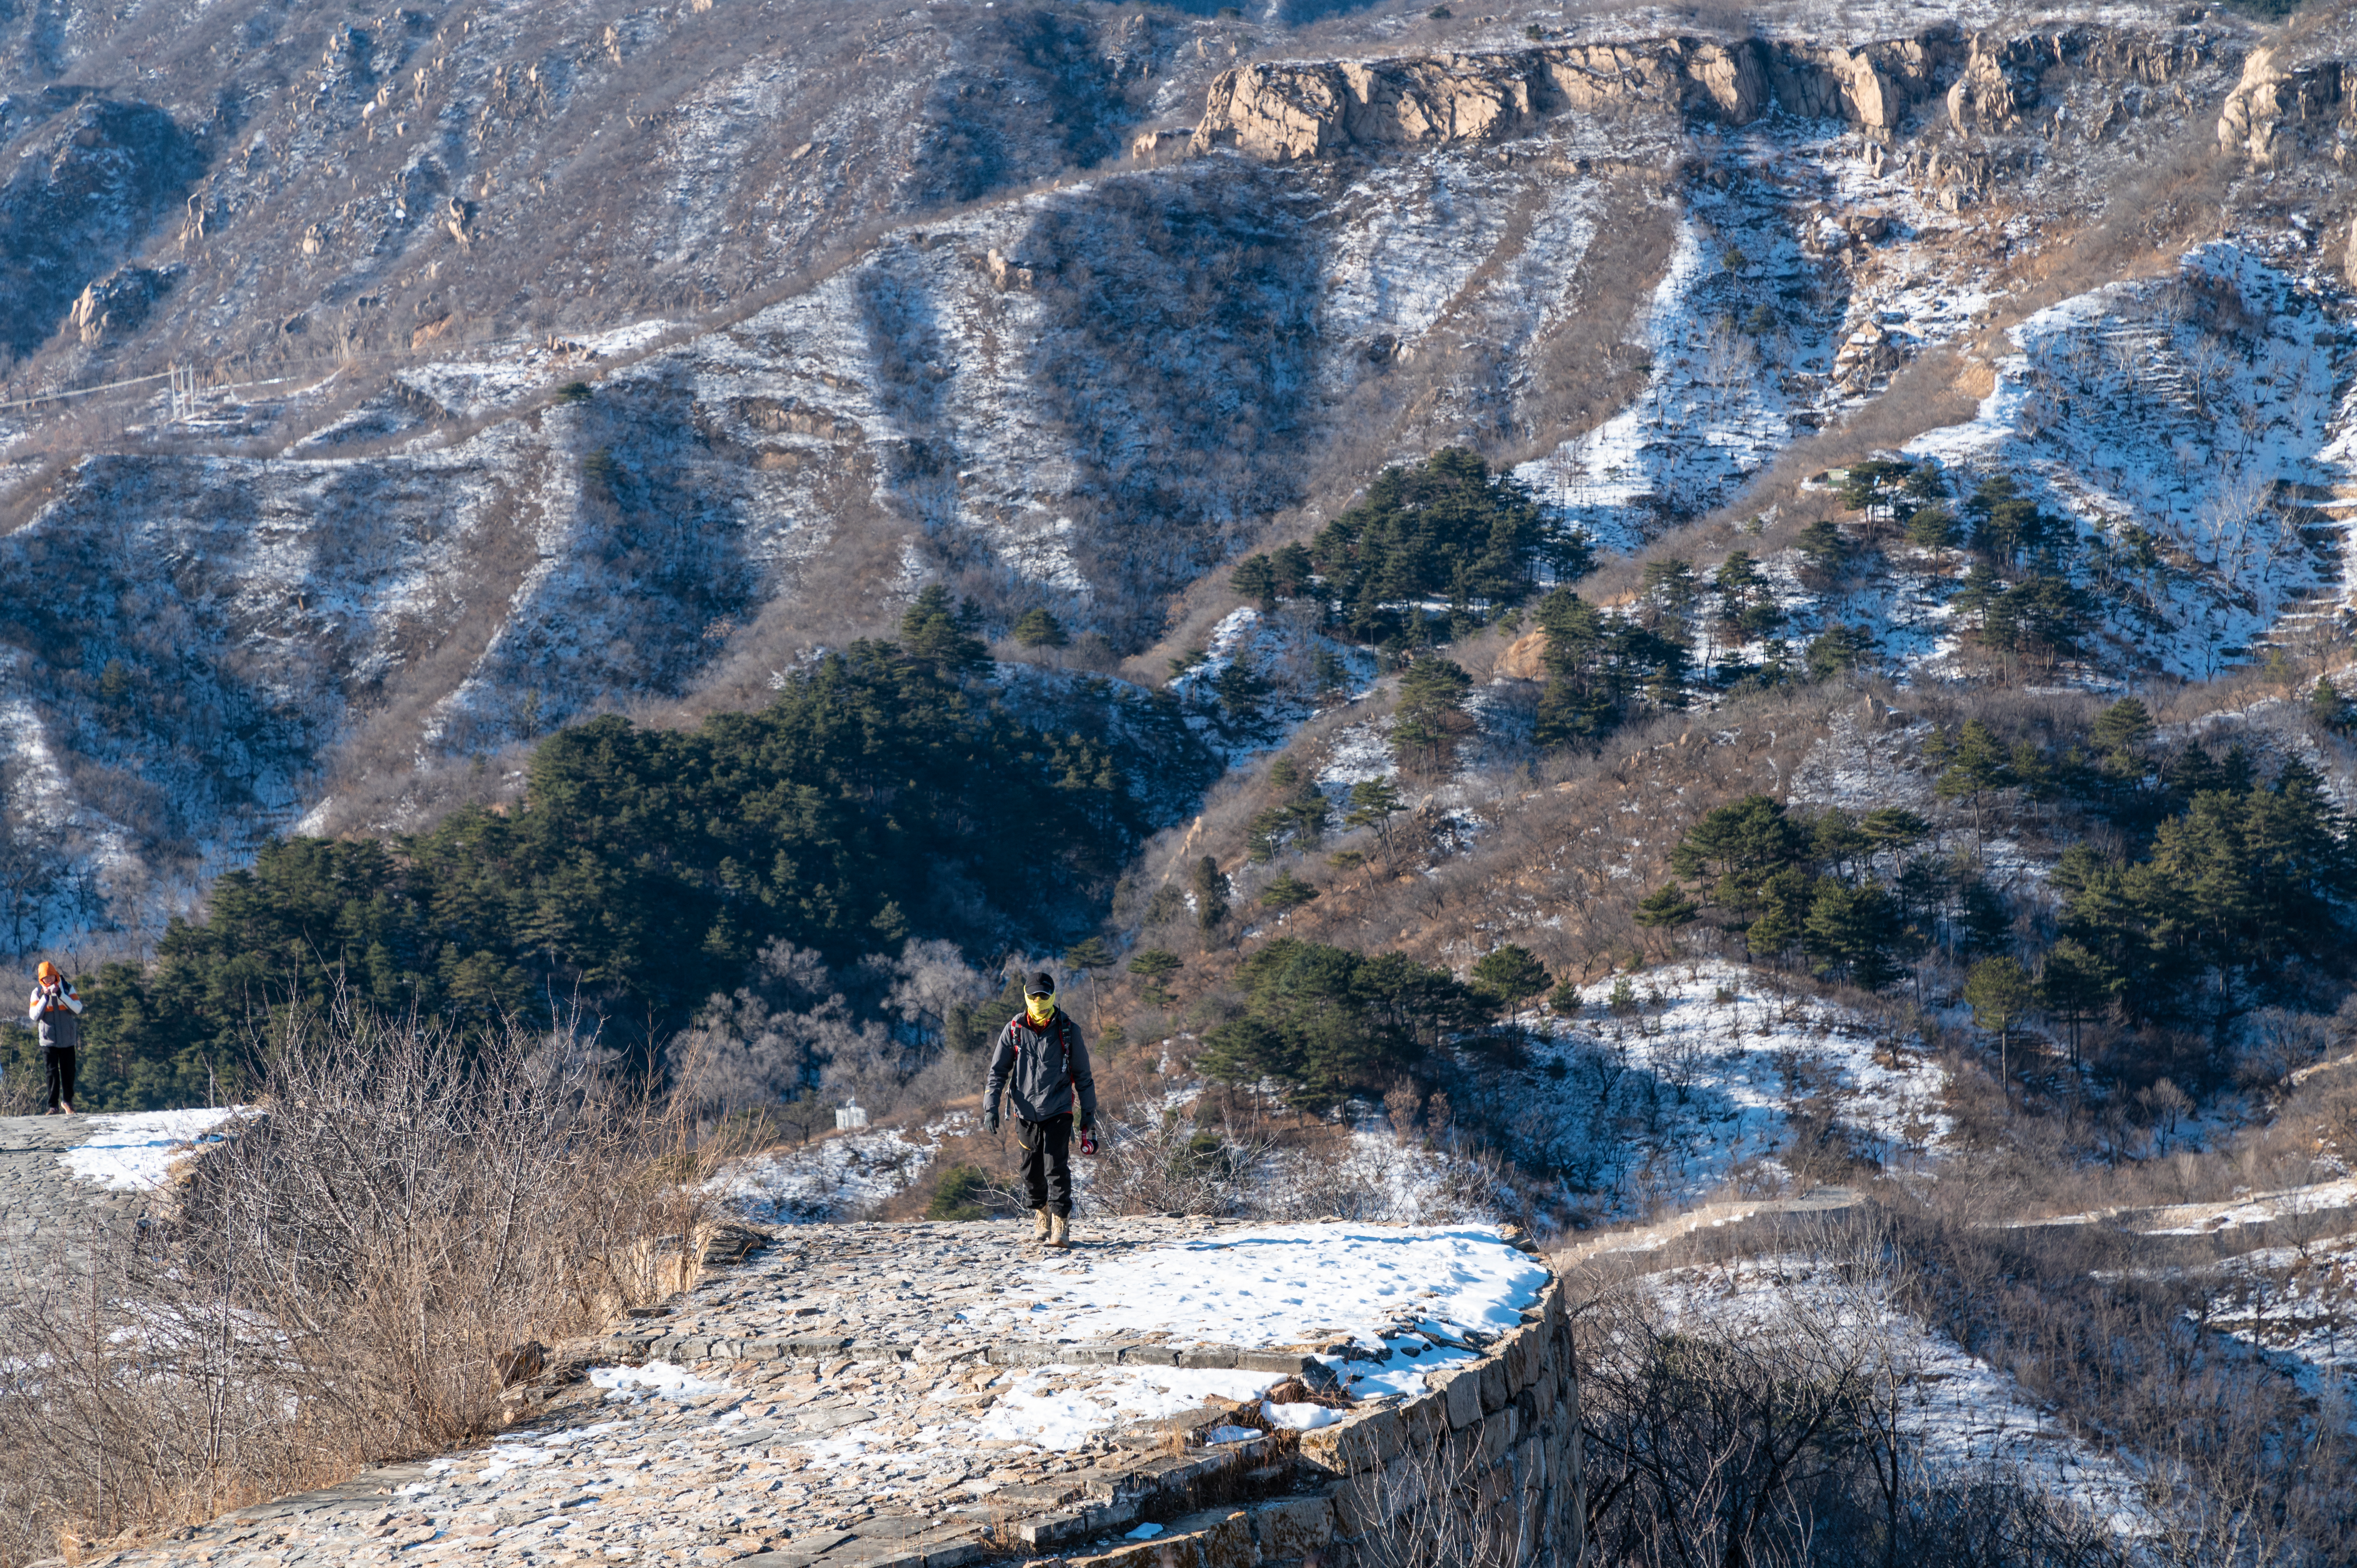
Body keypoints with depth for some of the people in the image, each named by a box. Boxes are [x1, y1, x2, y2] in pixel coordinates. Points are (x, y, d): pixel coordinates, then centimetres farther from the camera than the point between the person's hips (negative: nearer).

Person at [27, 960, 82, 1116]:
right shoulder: (38, 993, 0)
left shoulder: (67, 988, 0)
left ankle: (67, 1102, 23)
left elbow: (78, 1008, -10)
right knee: (52, 1073, -4)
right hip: (49, 1040, 0)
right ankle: (53, 1106, 0)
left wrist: (60, 994, -19)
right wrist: (46, 998, -17)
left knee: (68, 1072, 6)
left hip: (67, 1039, 0)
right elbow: (34, 1016, -9)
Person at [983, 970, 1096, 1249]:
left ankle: (1061, 1227, -10)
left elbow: (1083, 1075, 8)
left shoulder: (1068, 1031, 0)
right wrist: (990, 1108, -2)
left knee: (1057, 1169, -11)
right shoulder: (1014, 1030, 3)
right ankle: (1041, 1215, 30)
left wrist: (1089, 1111, 7)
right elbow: (998, 1071, 7)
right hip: (1026, 1113, 2)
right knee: (1032, 1171, 9)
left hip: (1058, 1112, -2)